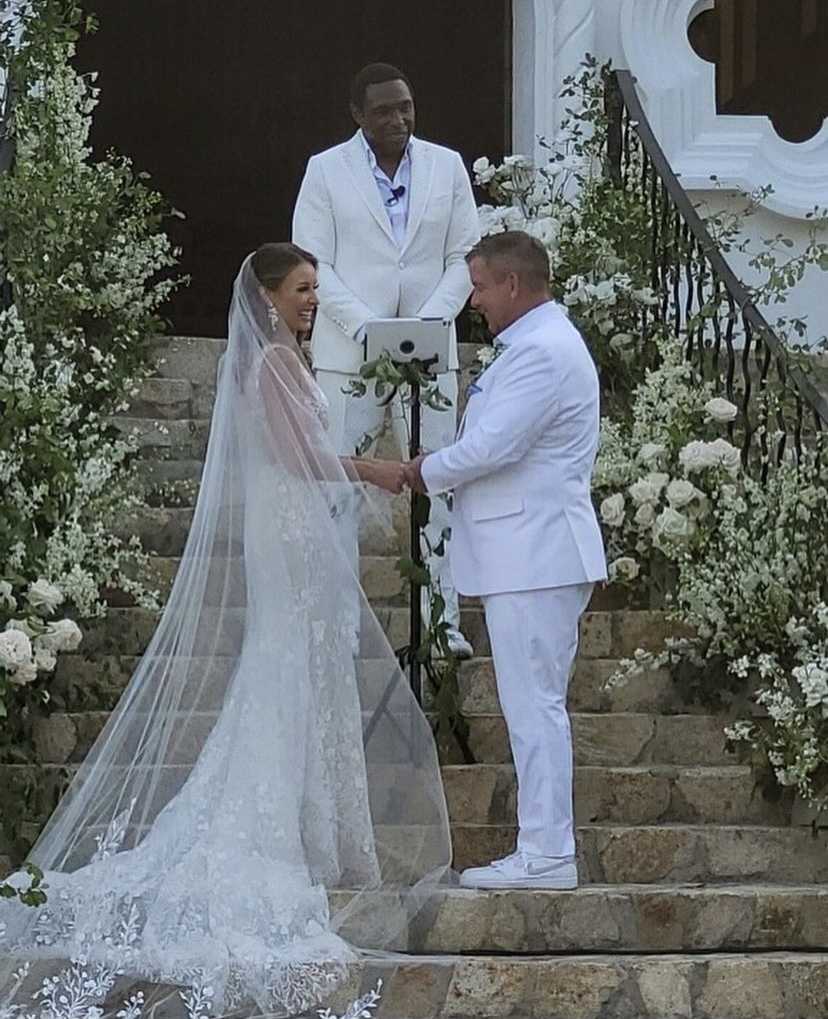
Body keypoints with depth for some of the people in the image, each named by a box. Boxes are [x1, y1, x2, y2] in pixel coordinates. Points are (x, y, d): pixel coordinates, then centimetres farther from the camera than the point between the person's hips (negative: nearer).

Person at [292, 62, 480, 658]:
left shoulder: (446, 166, 8)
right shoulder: (327, 171, 2)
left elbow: (464, 258, 6)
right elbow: (314, 265, -3)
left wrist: (428, 323, -10)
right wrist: (367, 327, -16)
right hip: (348, 355, -2)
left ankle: (445, 620, 5)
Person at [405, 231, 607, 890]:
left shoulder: (542, 352, -16)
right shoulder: (542, 344, 19)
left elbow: (492, 446, -21)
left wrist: (426, 473, -6)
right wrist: (439, 472, 13)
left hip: (534, 557, -11)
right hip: (532, 556, 11)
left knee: (534, 706, -9)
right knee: (537, 706, 12)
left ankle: (546, 855, -7)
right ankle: (544, 852, 16)